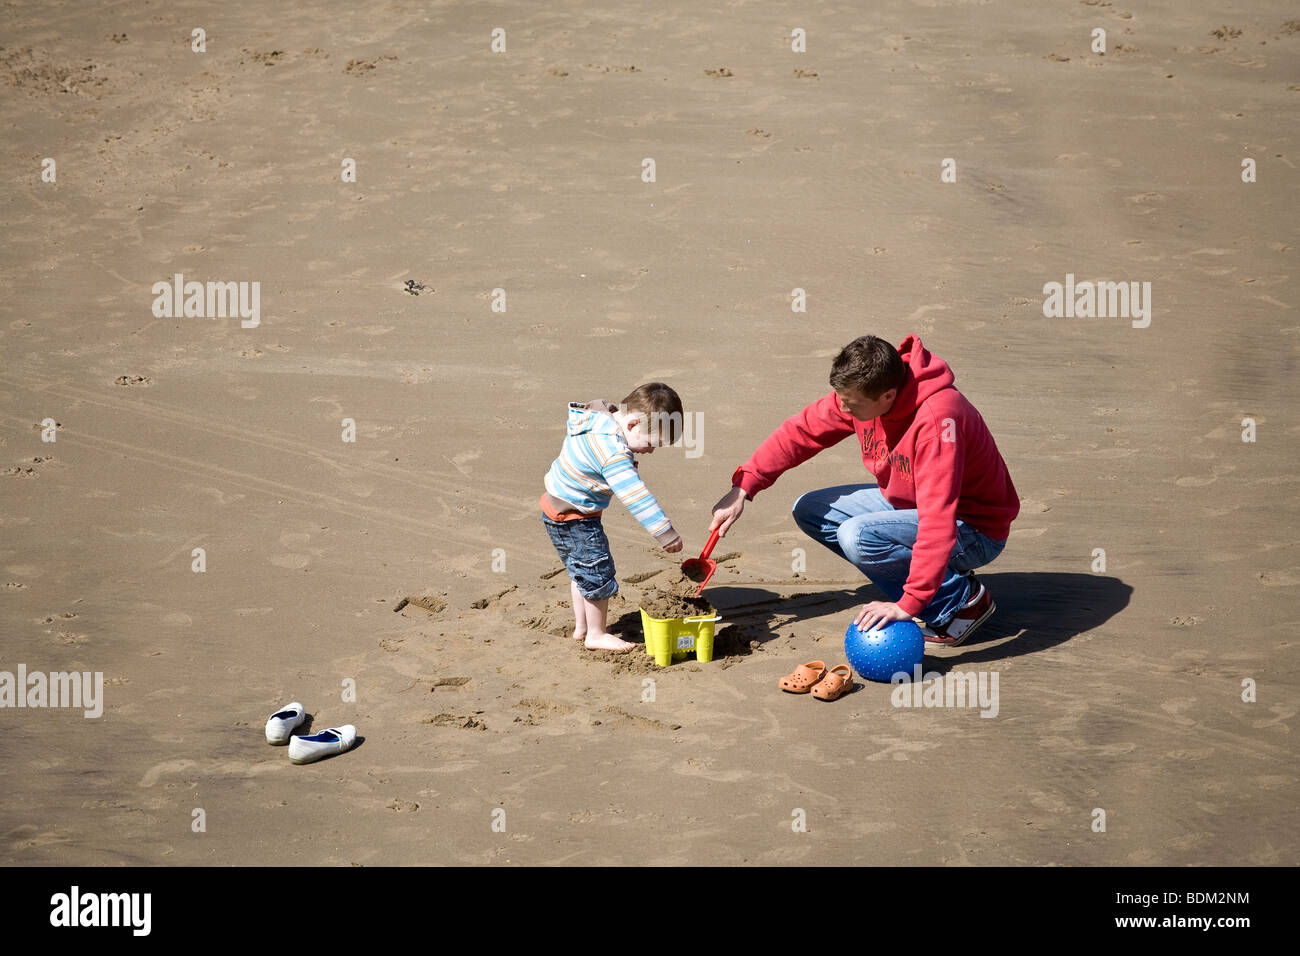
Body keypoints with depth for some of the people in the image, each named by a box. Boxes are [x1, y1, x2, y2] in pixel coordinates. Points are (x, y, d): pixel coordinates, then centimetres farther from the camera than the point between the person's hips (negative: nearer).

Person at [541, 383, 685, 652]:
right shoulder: (613, 452, -32)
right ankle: (596, 635, 12)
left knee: (582, 570, 21)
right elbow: (635, 495, -35)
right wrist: (665, 533, -34)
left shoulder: (602, 417, -4)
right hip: (574, 517, -10)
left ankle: (582, 627, 33)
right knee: (598, 572, -1)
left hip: (557, 507, 10)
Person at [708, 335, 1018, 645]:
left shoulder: (937, 418, -35)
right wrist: (743, 487, -10)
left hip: (975, 531, -9)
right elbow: (801, 431, -1)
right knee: (809, 511, 2)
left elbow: (939, 523, -39)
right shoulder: (859, 393, -12)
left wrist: (909, 604, -40)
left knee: (857, 536, -29)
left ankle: (963, 599, -9)